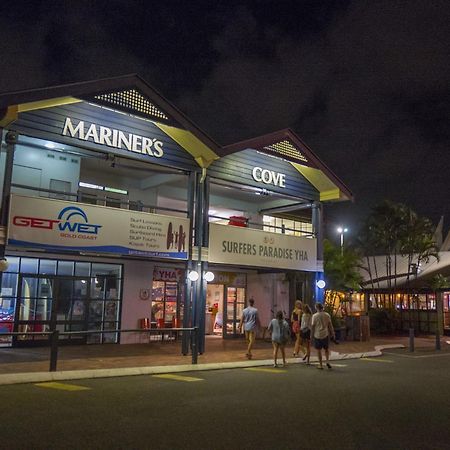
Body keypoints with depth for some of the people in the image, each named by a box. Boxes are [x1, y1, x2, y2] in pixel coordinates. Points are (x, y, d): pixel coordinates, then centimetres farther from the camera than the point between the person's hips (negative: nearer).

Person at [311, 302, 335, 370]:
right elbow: (330, 325, 3)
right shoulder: (327, 315, 0)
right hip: (326, 334, 2)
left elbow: (312, 326, -6)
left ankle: (320, 365, 10)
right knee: (326, 349, 18)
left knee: (319, 350, 7)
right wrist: (332, 334, 12)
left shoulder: (315, 316, -8)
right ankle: (327, 361, 0)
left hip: (317, 335, -2)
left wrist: (312, 334, 4)